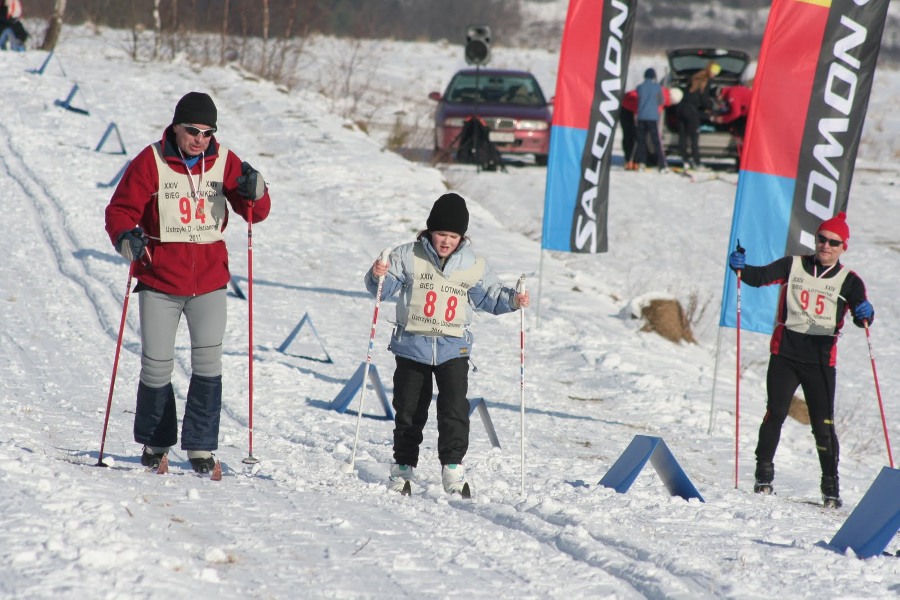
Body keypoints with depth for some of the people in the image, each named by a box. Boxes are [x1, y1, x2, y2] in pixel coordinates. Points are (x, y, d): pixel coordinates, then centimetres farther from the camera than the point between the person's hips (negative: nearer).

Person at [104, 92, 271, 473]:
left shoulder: (224, 162, 0)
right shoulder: (150, 163, -7)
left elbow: (255, 212, 1)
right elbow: (120, 210, -6)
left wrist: (254, 192, -22)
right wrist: (127, 238, -27)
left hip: (209, 281, 1)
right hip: (159, 282, -1)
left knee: (208, 361, -10)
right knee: (156, 365, 4)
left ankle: (200, 445, -1)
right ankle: (155, 442, 23)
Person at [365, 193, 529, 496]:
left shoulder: (474, 265, 3)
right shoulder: (408, 257, -3)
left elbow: (490, 295, 13)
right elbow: (384, 288, -3)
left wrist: (513, 299, -5)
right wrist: (378, 276, -25)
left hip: (453, 349, 0)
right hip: (412, 346, 0)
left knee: (455, 410, -13)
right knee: (409, 411, 7)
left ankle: (453, 467, -8)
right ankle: (402, 467, 21)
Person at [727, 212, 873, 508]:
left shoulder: (848, 280, 4)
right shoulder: (793, 266, 7)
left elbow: (861, 316, -6)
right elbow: (761, 277, 2)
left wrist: (864, 313, -29)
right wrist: (741, 267, -19)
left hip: (821, 360, 0)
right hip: (785, 353, 1)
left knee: (823, 425, -2)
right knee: (776, 414, -7)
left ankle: (831, 486, 6)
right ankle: (764, 474, 7)